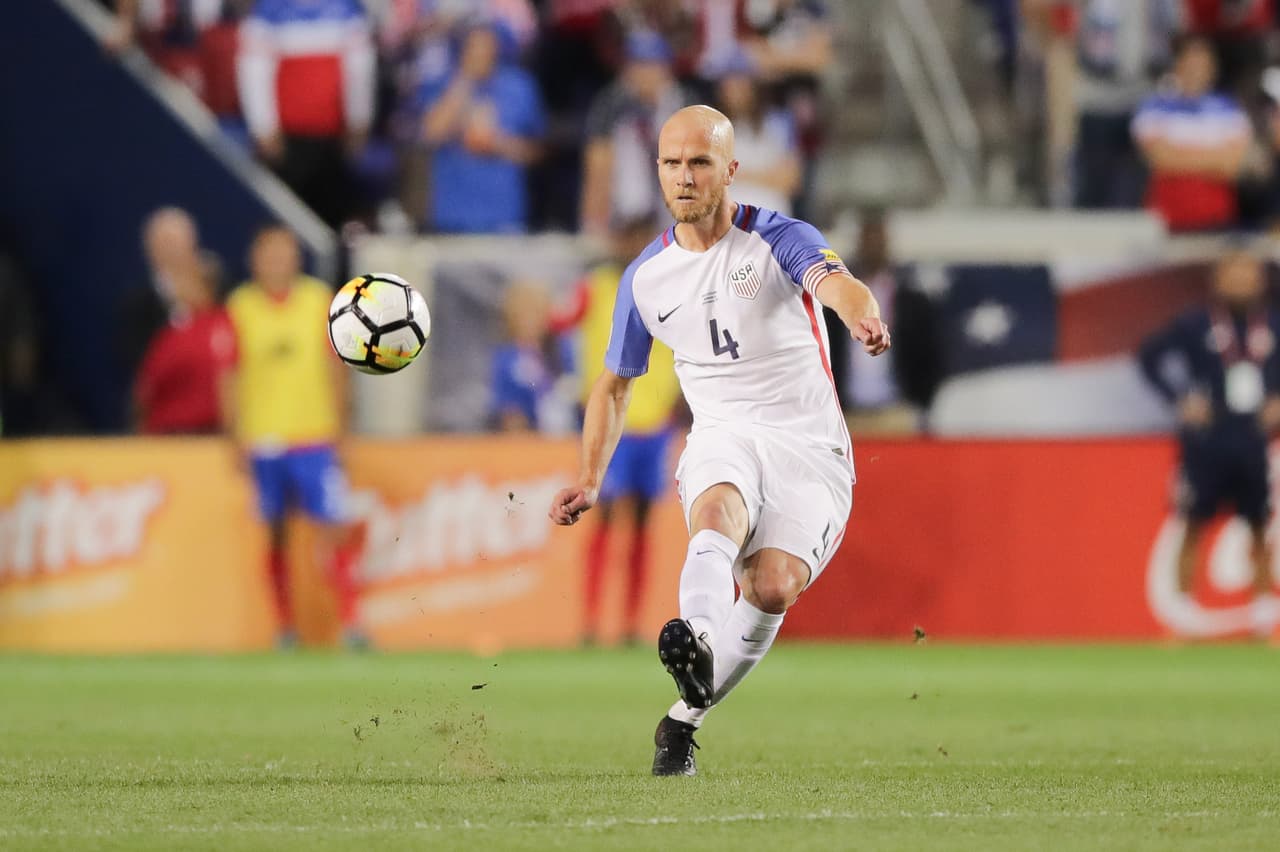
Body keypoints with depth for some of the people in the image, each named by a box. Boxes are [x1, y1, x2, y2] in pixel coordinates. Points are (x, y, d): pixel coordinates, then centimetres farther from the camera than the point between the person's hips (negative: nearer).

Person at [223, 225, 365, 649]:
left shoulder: (320, 300, 3)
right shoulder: (240, 307, 1)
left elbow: (335, 367, 8)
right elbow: (231, 376, 4)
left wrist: (339, 424, 5)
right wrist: (235, 434, 1)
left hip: (314, 435, 0)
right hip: (261, 438, 0)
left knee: (335, 526, -9)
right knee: (273, 534, 4)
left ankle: (349, 621, -5)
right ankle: (285, 626, 14)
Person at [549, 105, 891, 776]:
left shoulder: (779, 240, -5)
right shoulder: (644, 278, 8)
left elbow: (836, 282, -28)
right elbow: (615, 384, 21)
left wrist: (863, 318, -52)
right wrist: (590, 480, 8)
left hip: (810, 450, -2)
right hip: (723, 439, 2)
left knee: (774, 587, -25)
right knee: (718, 511, -34)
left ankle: (684, 718, -8)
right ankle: (697, 643, -64)